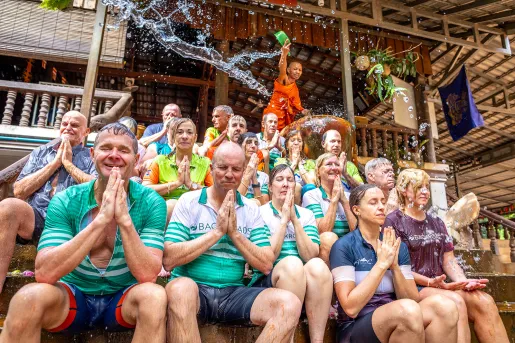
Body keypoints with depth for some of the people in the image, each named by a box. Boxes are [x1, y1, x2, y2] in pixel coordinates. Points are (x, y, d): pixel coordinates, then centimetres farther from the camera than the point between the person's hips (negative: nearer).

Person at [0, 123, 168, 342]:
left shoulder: (151, 203, -13)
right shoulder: (65, 201, -10)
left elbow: (148, 275, -20)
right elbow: (44, 273, -22)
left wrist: (124, 219, -32)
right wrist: (101, 219, -32)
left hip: (123, 300, -1)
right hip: (73, 296, 1)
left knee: (154, 295, -32)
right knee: (30, 296, -29)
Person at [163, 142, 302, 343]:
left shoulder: (251, 210, 8)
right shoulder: (189, 201, 0)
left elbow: (266, 265, 1)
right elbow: (169, 259, -10)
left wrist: (234, 233, -10)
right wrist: (217, 232, -13)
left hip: (234, 293, 3)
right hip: (194, 289, -2)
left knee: (289, 304, -22)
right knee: (181, 288, -37)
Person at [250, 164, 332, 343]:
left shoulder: (306, 215, 10)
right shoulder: (260, 213, 1)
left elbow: (310, 256, -4)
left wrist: (294, 219, -11)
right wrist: (284, 219, -12)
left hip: (305, 282, 3)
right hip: (267, 282, -3)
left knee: (317, 265, -30)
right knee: (292, 263, -34)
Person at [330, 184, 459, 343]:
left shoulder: (398, 247, 6)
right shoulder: (343, 246, -10)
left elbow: (413, 301, 3)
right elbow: (350, 308, -16)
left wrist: (394, 266, -13)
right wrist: (381, 263, -18)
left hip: (399, 322, 4)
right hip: (355, 329, -4)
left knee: (442, 305, -24)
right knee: (408, 310, -32)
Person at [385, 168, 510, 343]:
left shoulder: (436, 222, 19)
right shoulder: (394, 221, -3)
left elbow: (449, 260, 13)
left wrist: (462, 281, -8)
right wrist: (431, 282, -18)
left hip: (441, 286, 6)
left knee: (484, 301, -20)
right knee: (455, 301, -32)